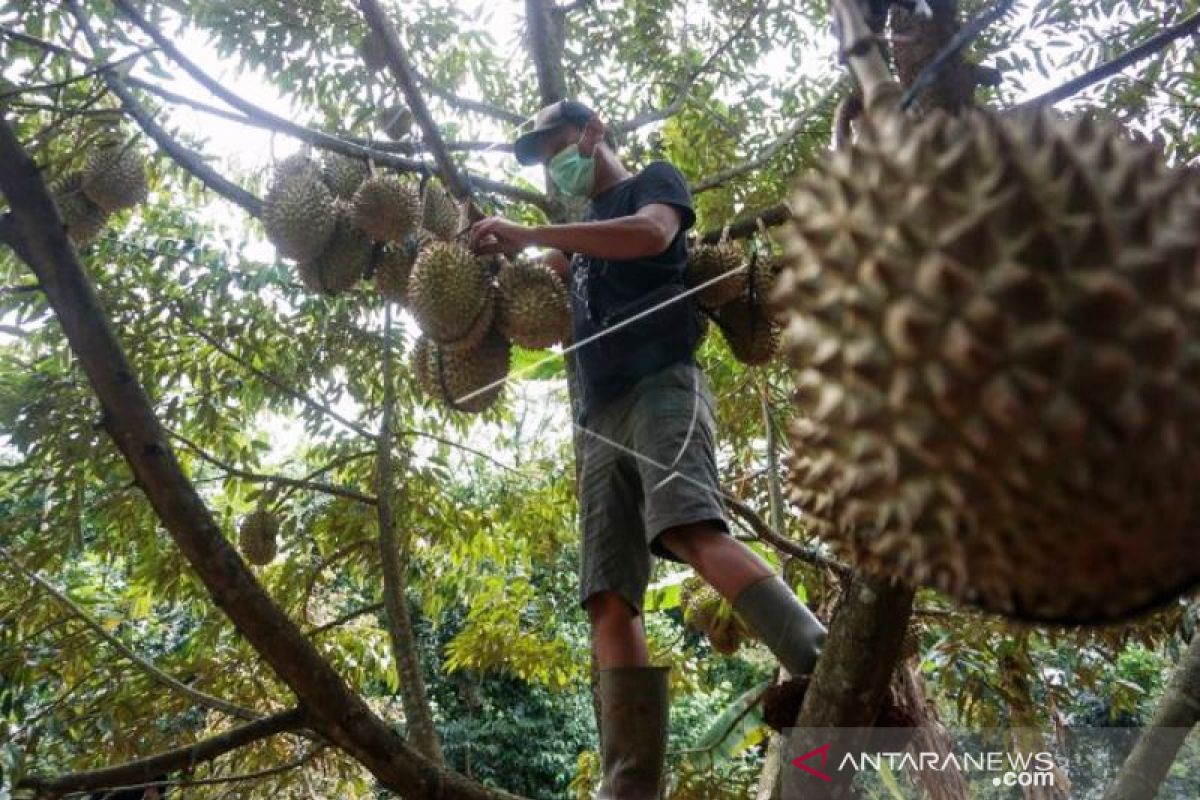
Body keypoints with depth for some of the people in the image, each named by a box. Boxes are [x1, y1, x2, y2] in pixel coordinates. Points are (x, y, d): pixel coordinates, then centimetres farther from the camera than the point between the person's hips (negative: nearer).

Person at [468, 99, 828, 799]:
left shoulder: (655, 181, 16)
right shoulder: (581, 233, 36)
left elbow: (652, 233, -7)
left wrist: (528, 233, -9)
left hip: (662, 384, -6)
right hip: (600, 417, 6)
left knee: (695, 531, -34)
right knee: (611, 603, -10)